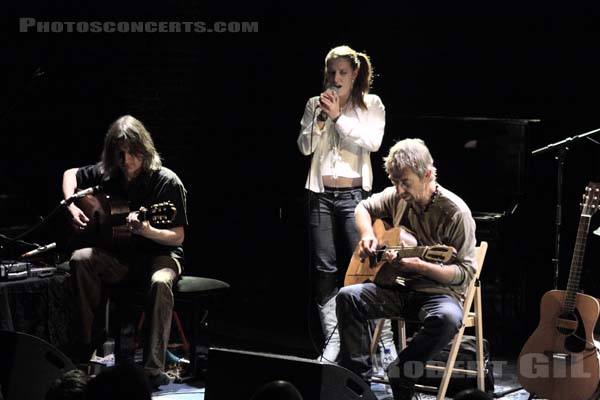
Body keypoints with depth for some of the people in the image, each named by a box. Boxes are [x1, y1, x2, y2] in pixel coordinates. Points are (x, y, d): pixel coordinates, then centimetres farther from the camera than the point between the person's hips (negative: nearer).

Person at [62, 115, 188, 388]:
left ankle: (154, 369, -38)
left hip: (159, 254, -4)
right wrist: (72, 206, -1)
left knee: (160, 282, -39)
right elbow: (70, 174, 18)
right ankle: (89, 338, -17)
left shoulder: (167, 182, -15)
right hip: (120, 256, 4)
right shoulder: (107, 174, -2)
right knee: (80, 260, -26)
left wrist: (146, 231, -33)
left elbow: (178, 236, -14)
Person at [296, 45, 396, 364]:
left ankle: (384, 343, -6)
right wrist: (320, 119, -9)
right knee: (325, 270, 1)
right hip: (321, 194, 3)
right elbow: (304, 147, 5)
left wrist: (339, 117, -13)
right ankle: (332, 344, 4)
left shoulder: (371, 104, 5)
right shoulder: (315, 105, 13)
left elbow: (374, 141, -10)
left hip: (354, 194, -3)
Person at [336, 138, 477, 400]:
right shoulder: (397, 197, 3)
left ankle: (400, 374, -19)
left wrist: (421, 267, -30)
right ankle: (357, 377, -16)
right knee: (347, 297, -20)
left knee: (448, 318, -39)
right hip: (398, 288, 5)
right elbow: (364, 208, 24)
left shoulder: (455, 212, -15)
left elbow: (466, 273, -15)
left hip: (438, 291, -5)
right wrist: (367, 235, 1)